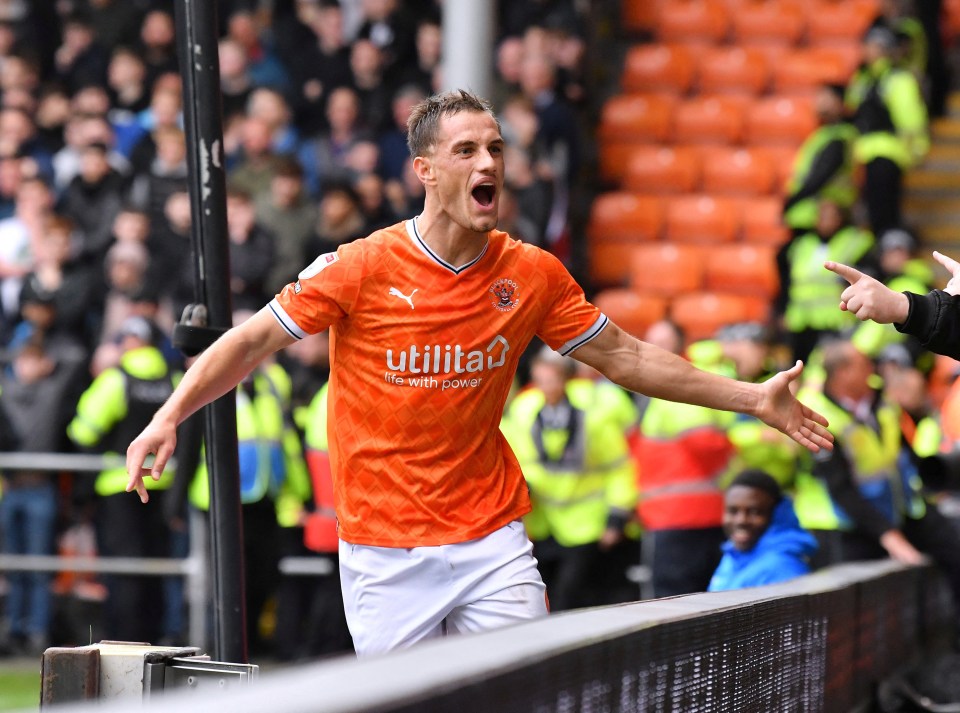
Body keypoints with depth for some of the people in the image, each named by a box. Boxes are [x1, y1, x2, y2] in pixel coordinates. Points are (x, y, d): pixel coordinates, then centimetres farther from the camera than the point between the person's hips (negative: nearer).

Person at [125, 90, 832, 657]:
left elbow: (624, 356, 10)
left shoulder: (533, 273, 0)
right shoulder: (362, 268, -10)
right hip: (385, 551, -2)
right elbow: (253, 340, -5)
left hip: (492, 541, 2)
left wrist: (753, 398, 8)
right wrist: (169, 417, -17)